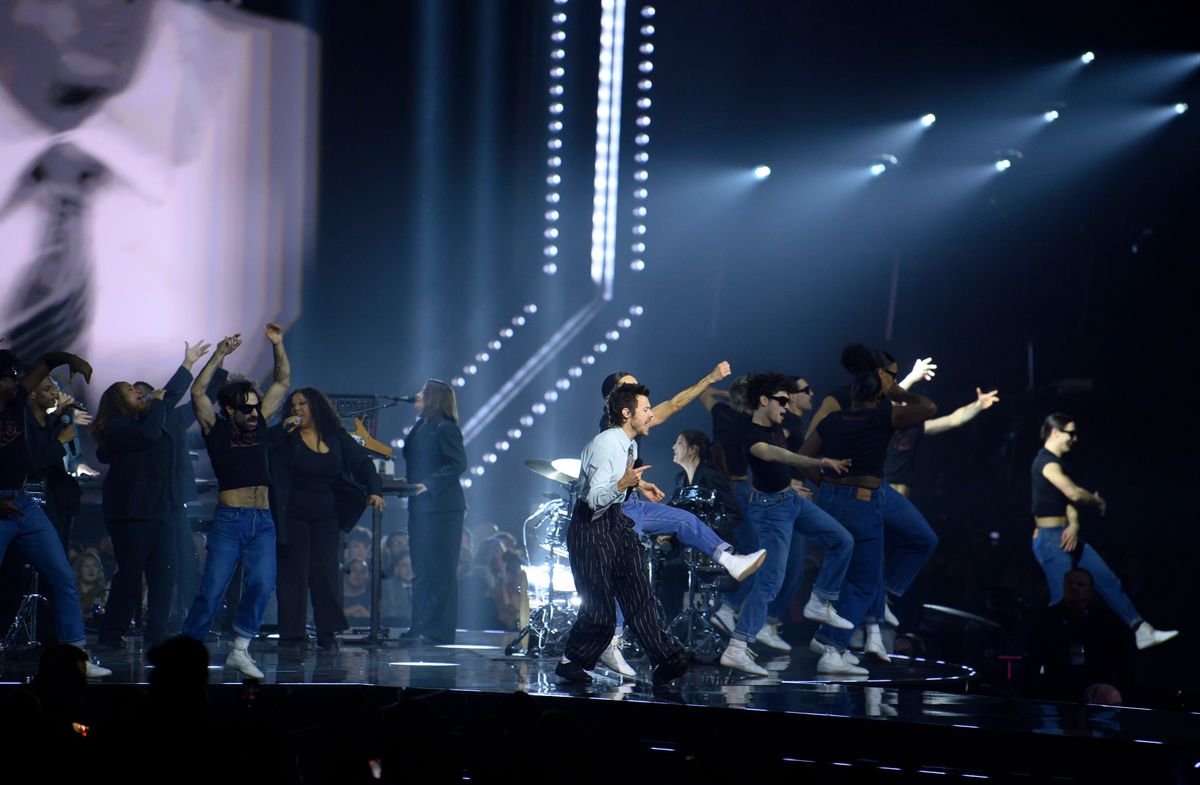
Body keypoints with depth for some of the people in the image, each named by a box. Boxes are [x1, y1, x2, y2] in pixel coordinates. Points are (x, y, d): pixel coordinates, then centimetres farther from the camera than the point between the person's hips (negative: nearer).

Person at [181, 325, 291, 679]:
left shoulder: (259, 425, 15)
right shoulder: (217, 430, 3)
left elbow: (282, 382, 19)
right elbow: (197, 392, -9)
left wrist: (278, 345, 9)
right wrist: (219, 356, -13)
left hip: (263, 521, 4)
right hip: (229, 520, -4)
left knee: (262, 583, -13)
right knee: (212, 589, -8)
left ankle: (239, 650, -5)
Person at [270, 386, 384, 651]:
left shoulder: (337, 438, 7)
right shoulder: (288, 439, 2)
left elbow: (362, 463, 5)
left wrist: (374, 490, -10)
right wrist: (284, 431, -19)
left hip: (326, 517, 2)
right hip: (293, 517, -2)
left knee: (326, 570, -2)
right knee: (293, 572, -2)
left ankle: (327, 632, 3)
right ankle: (292, 632, 1)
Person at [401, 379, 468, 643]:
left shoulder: (445, 429, -9)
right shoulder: (419, 428, 18)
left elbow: (458, 465, -16)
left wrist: (430, 485, -21)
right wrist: (408, 483, 8)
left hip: (441, 507, -9)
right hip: (421, 507, 9)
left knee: (439, 570, -7)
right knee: (421, 569, 10)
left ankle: (438, 629, -6)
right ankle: (420, 626, 14)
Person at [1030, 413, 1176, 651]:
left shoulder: (1058, 462, 18)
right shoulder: (1046, 462, -14)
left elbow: (1069, 499, 10)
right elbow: (1074, 493, -23)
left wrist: (1074, 526, -10)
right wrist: (1099, 501, -3)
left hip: (1067, 537, 10)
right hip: (1050, 540, -10)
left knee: (1109, 582, 8)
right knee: (1062, 601, -9)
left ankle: (1142, 633, 10)